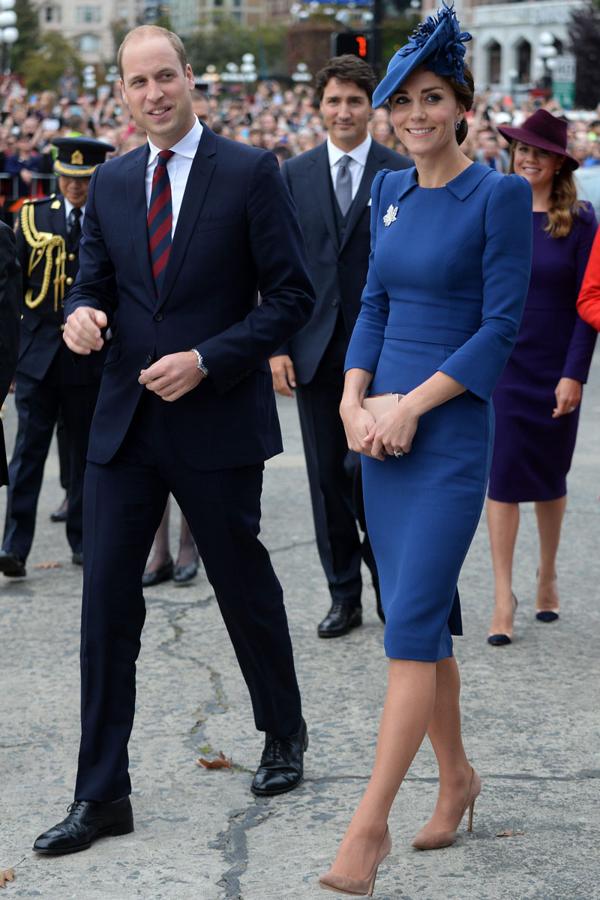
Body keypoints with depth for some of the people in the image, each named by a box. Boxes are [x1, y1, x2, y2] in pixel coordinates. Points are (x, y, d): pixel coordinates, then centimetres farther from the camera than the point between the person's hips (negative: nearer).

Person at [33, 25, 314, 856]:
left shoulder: (250, 173, -6)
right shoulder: (111, 184, 9)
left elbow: (291, 296, -7)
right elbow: (95, 282, 14)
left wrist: (206, 360, -17)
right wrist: (83, 315, -10)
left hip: (217, 422, -4)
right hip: (125, 425, 4)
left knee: (245, 589, 11)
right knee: (106, 602, 0)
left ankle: (285, 735, 37)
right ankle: (101, 794, 7)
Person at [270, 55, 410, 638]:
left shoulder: (402, 175, 0)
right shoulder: (294, 175, 7)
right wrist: (278, 345, -1)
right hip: (315, 349, 3)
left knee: (365, 469, -7)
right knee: (327, 479, 7)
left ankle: (386, 572, 18)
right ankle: (344, 597, 17)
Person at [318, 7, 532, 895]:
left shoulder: (500, 195, -9)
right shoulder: (390, 190, 10)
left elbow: (502, 326, -12)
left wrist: (412, 406, -15)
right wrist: (354, 400, -1)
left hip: (451, 430, -6)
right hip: (383, 426, 7)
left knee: (412, 621, -10)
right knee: (425, 614, 13)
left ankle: (371, 821, -7)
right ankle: (456, 777, 29)